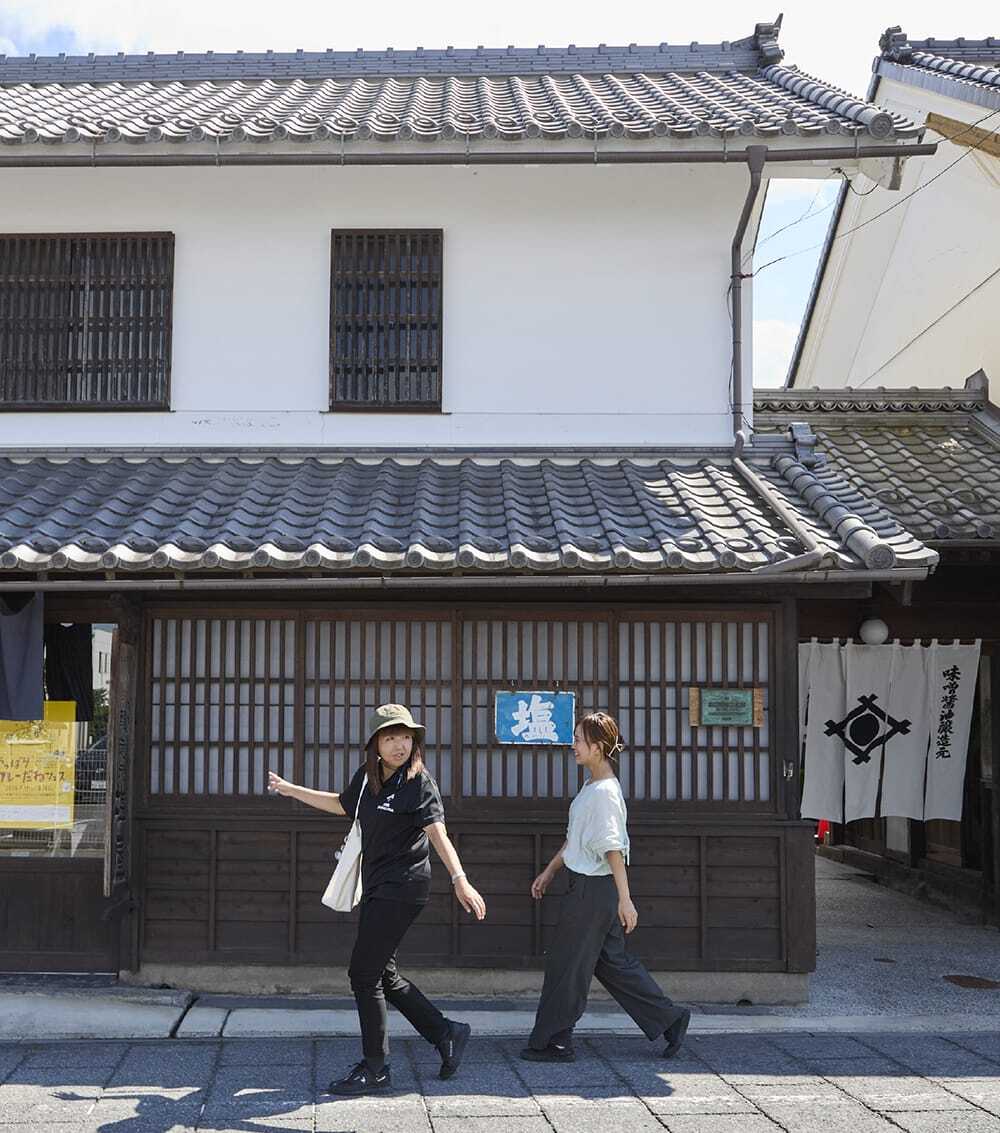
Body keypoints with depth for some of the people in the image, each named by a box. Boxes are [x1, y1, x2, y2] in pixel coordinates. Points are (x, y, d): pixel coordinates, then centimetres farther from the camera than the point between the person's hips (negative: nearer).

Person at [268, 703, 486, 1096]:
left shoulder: (419, 782, -14)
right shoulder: (368, 776, 7)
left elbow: (437, 833, -27)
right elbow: (341, 804, 27)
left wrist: (460, 880, -41)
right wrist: (290, 790, 32)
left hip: (402, 887, -8)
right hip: (377, 887, 8)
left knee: (364, 973, -6)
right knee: (384, 975, 14)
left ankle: (375, 1068, 7)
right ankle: (446, 1034, 26)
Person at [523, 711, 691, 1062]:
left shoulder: (605, 792, -19)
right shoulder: (591, 786, 12)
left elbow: (613, 848, -23)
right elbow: (574, 838, 22)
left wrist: (625, 899, -24)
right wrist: (549, 872, 25)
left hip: (595, 889, -10)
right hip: (586, 885, 10)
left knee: (566, 964, 1)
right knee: (613, 961, 15)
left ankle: (553, 1042, 13)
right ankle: (670, 1019, 21)